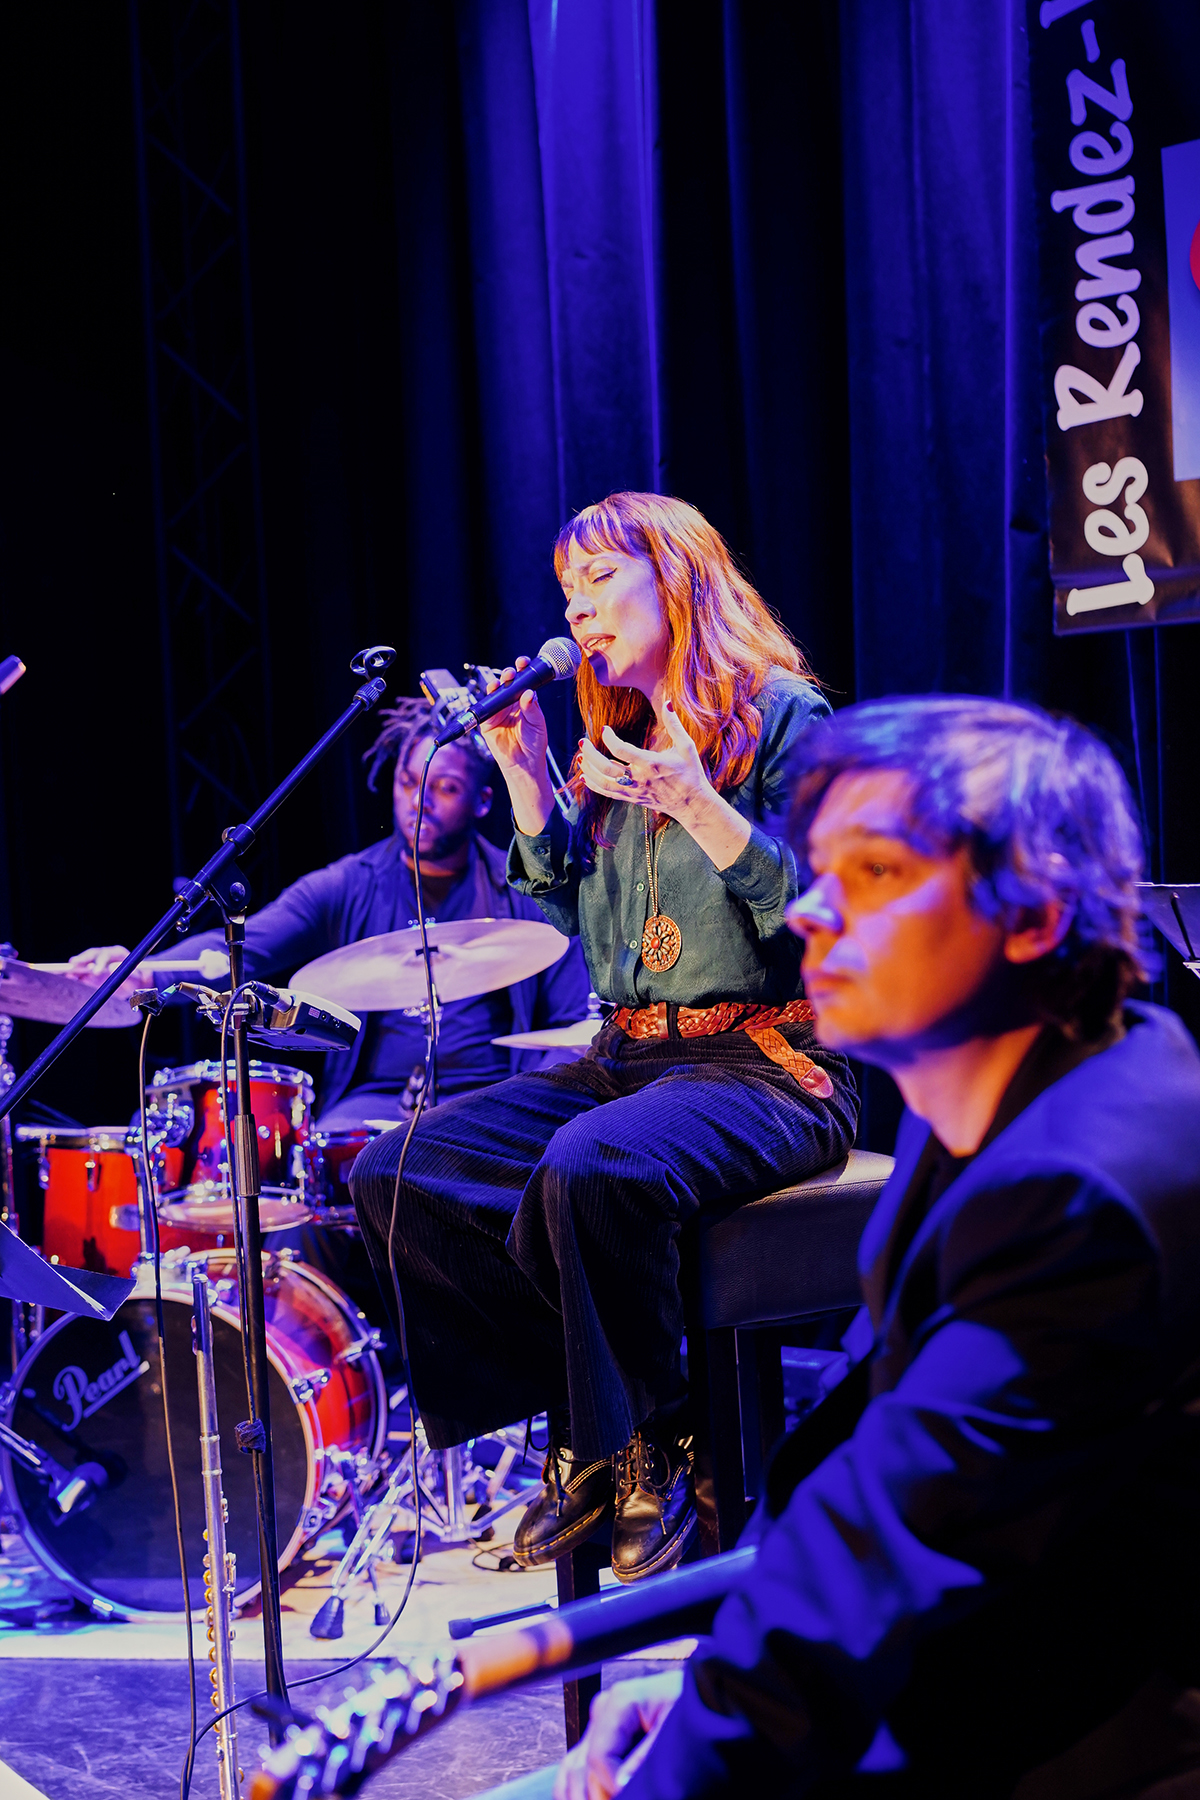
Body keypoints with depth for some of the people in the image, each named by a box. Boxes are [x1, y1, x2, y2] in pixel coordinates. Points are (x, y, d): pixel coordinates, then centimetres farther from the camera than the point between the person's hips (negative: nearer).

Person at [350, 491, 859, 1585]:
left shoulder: (781, 714, -3)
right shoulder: (619, 734, 18)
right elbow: (574, 907, 19)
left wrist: (699, 807, -23)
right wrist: (526, 775, 9)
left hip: (771, 1065, -7)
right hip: (627, 1058, 8)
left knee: (591, 1167, -37)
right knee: (395, 1172, -11)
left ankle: (658, 1449, -14)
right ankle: (586, 1428, -7)